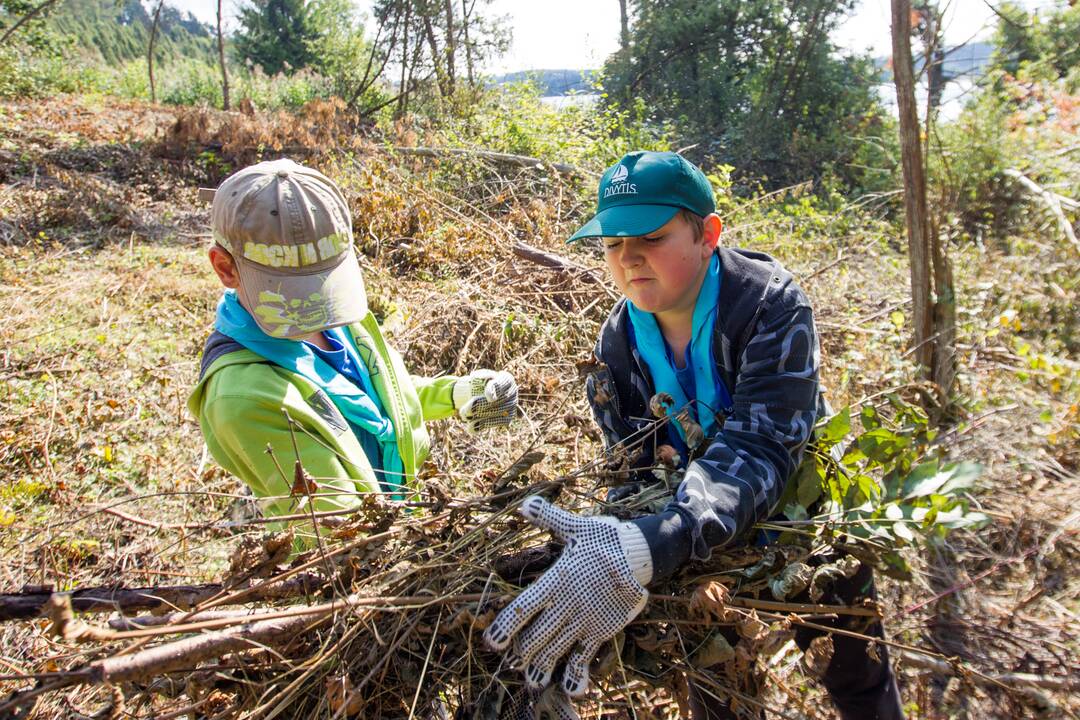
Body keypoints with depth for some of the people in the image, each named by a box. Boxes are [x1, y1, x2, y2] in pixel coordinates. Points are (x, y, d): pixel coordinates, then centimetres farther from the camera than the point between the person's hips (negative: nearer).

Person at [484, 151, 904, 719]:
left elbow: (758, 449, -43)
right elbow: (632, 466, -15)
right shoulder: (618, 342, -14)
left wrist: (645, 548, -59)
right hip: (704, 536, 3)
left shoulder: (770, 304, -30)